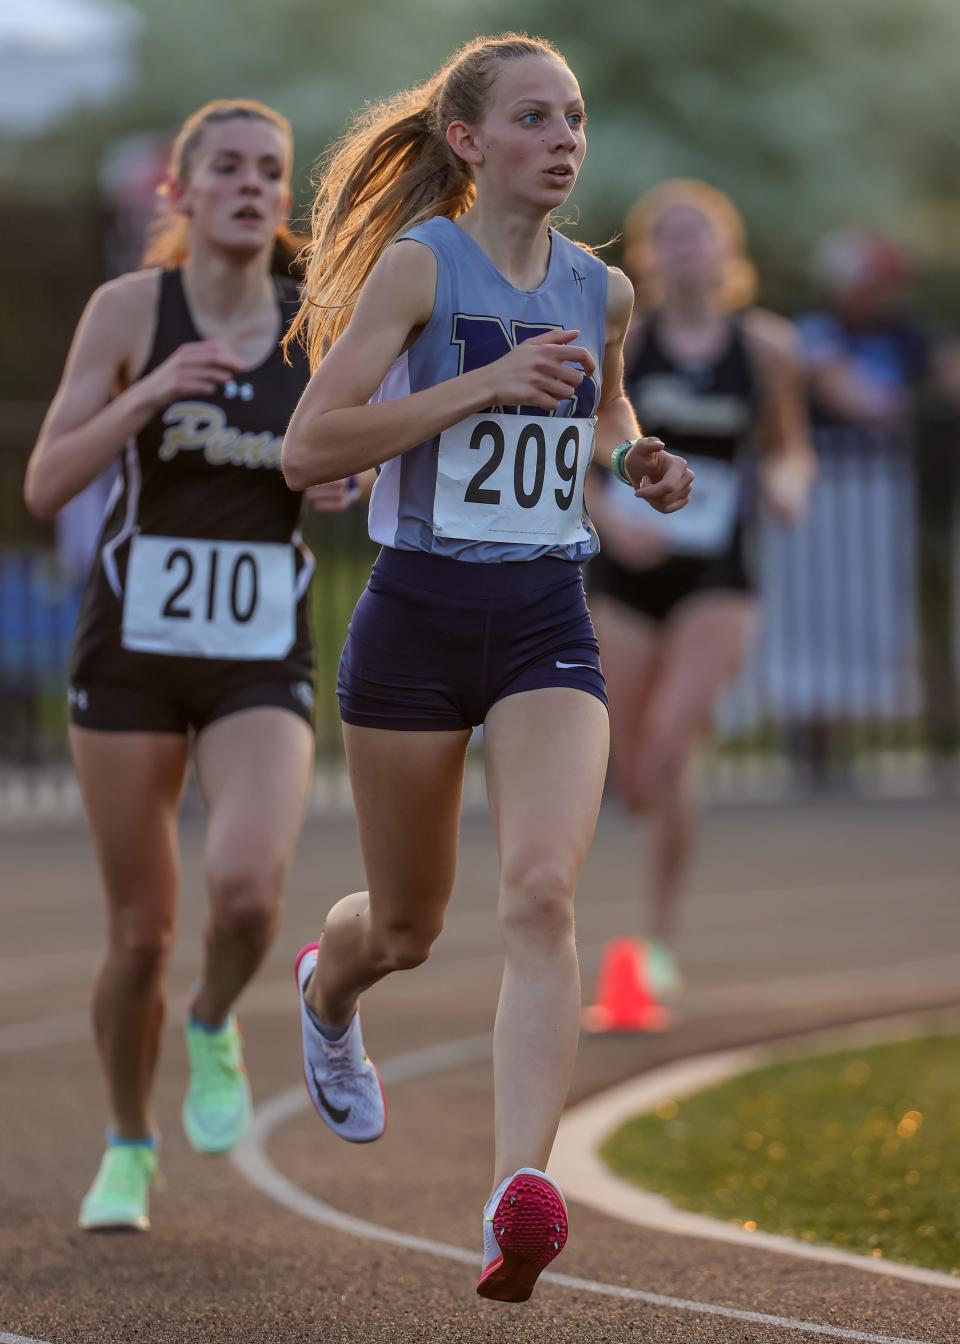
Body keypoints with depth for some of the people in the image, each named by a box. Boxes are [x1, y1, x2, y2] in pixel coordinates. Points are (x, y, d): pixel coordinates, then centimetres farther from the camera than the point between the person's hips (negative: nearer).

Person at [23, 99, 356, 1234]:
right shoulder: (130, 308, -5)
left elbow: (343, 479, 14)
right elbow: (45, 486, -9)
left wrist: (344, 483, -9)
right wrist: (151, 394, -22)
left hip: (264, 663, 1)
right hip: (132, 651, -1)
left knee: (247, 892, -23)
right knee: (141, 933, 5)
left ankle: (214, 1026, 11)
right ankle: (128, 1148, 29)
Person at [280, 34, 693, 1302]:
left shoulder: (600, 289, 7)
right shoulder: (417, 264, -8)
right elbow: (308, 447, -16)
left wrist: (641, 461, 5)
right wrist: (485, 382, -22)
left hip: (546, 625, 2)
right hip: (418, 616, -2)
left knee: (543, 891, -21)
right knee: (406, 926, 14)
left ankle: (522, 1190, -28)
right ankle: (326, 995, 52)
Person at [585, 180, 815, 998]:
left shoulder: (766, 346, 1)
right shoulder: (620, 341, -2)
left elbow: (790, 447, 14)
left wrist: (789, 481, -9)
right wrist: (607, 512, -15)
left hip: (717, 583, -1)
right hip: (628, 574, 1)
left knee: (668, 744, -21)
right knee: (634, 782, 5)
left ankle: (663, 939, -10)